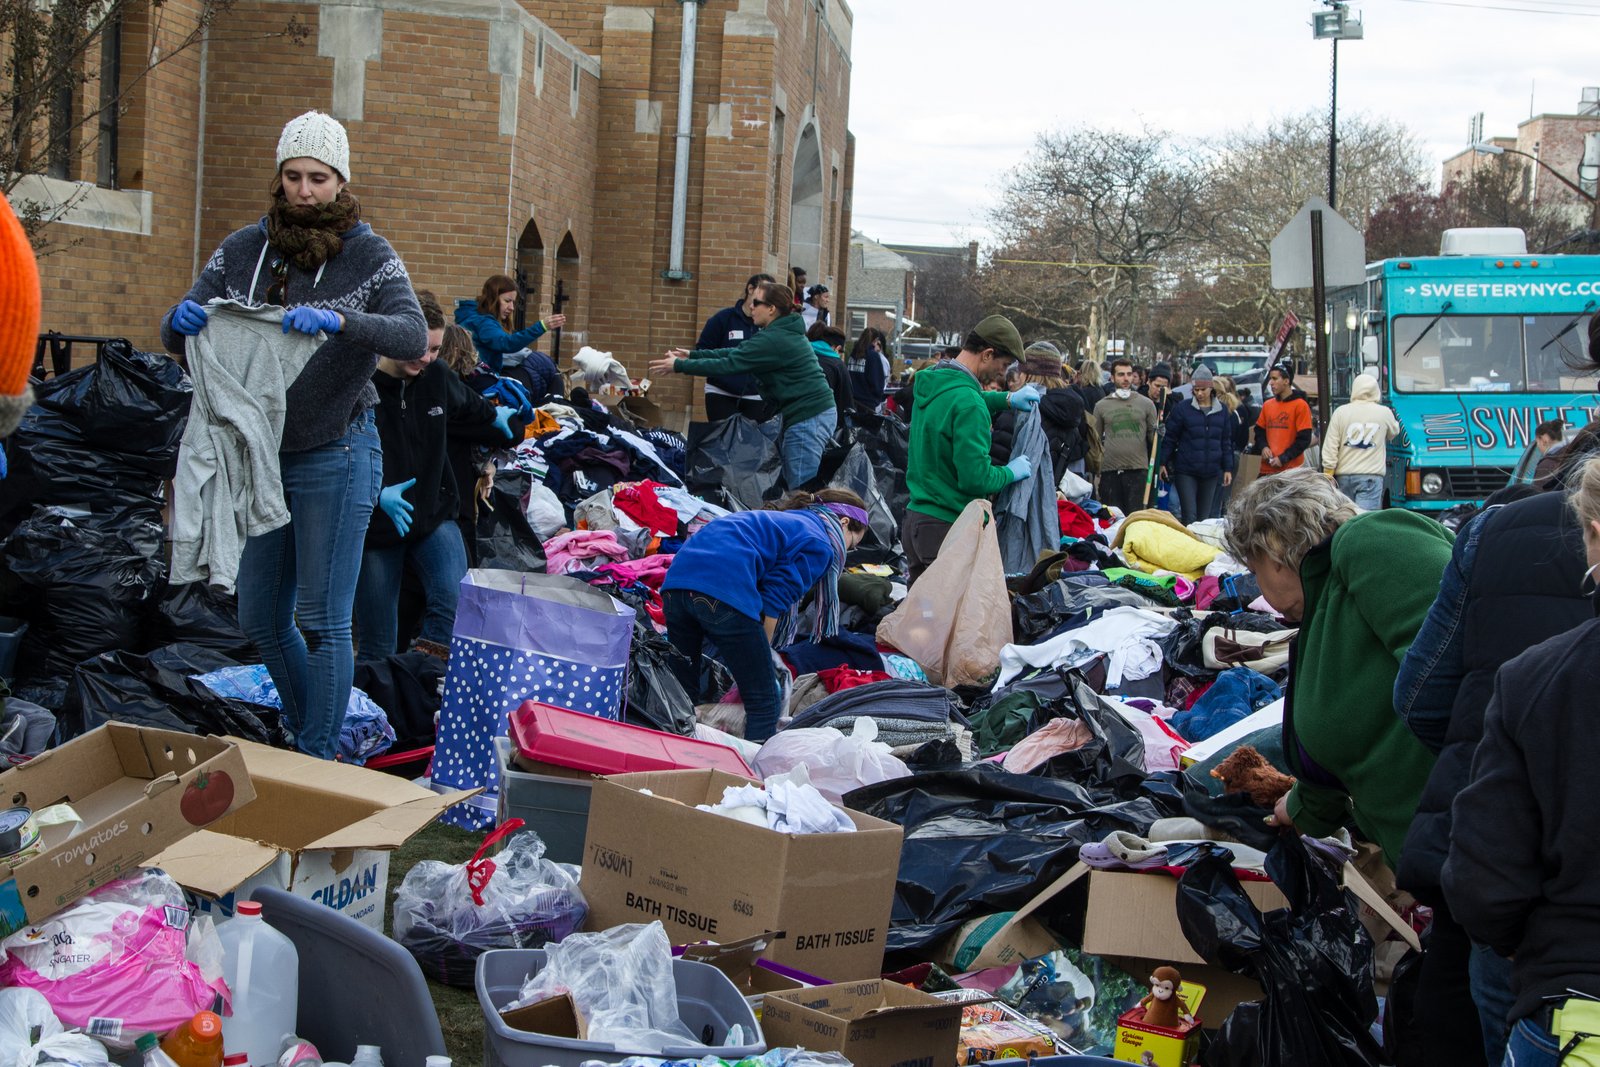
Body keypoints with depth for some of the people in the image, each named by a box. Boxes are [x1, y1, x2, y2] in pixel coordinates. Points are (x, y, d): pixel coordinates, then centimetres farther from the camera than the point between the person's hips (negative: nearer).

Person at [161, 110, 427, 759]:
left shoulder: (369, 256, -5)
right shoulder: (242, 251, 6)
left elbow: (413, 337, -19)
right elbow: (174, 338, 4)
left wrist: (338, 322, -36)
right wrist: (182, 319, -20)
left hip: (334, 459, -5)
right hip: (257, 455, 5)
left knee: (322, 620, -3)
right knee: (260, 621, 12)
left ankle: (319, 760, 9)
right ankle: (306, 733, 33)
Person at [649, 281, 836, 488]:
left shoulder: (773, 339, -16)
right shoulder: (784, 333, 17)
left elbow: (729, 365, -16)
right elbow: (737, 354, 18)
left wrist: (679, 366, -8)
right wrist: (691, 356, 17)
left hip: (808, 418, -10)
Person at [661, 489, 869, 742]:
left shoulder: (784, 521, 32)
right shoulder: (820, 545, 7)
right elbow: (774, 601, -2)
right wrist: (762, 652, 9)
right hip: (724, 589, -9)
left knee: (684, 695, 19)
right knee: (763, 703, 2)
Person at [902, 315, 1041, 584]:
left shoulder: (930, 382, 9)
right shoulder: (968, 403, -19)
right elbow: (976, 478, -22)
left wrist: (1006, 399, 21)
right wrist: (1010, 472, -3)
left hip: (914, 519, 9)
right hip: (948, 528, -9)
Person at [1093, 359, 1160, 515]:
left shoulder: (1146, 403, 7)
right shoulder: (1101, 406, 9)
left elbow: (1153, 438, 9)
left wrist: (1159, 430, -11)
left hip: (1138, 470, -1)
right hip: (1110, 471, 1)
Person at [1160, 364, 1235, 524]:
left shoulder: (1222, 410, 8)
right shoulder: (1182, 408, -2)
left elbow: (1226, 441, 13)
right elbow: (1170, 437, 1)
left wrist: (1228, 469, 10)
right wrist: (1163, 463, -3)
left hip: (1211, 473, 3)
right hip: (1186, 471, -3)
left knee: (1205, 517, 7)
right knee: (1189, 516, -9)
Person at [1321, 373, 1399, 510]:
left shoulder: (1341, 412, -1)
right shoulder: (1384, 413, -1)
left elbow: (1330, 447, -2)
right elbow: (1393, 433, 21)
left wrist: (1327, 474, 4)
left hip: (1344, 475, 2)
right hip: (1371, 476, -2)